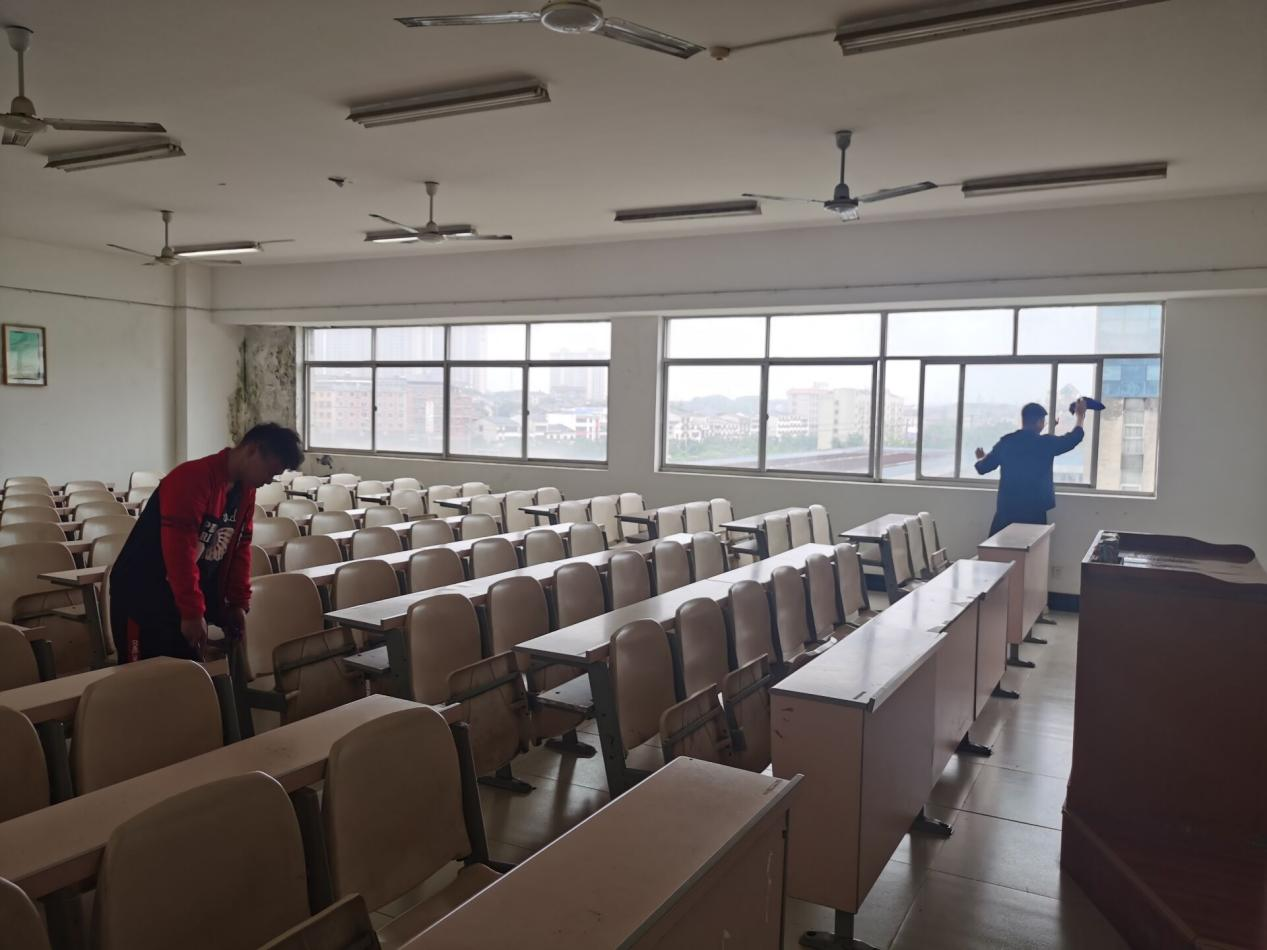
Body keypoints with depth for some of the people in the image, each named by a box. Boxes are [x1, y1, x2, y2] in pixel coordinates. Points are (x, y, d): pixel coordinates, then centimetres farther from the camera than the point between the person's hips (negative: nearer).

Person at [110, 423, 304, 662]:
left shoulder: (245, 489, 5)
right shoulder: (193, 479, -23)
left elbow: (240, 548, 10)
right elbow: (179, 550, -27)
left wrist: (239, 603, 6)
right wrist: (192, 612, -26)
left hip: (189, 603, 8)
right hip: (143, 599, -8)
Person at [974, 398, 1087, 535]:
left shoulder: (1005, 442, 1)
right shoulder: (1045, 443, -7)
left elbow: (982, 468, 9)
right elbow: (1073, 438, 9)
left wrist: (981, 458, 33)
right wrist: (1080, 416, 27)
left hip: (1006, 510, 3)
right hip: (1034, 512, -3)